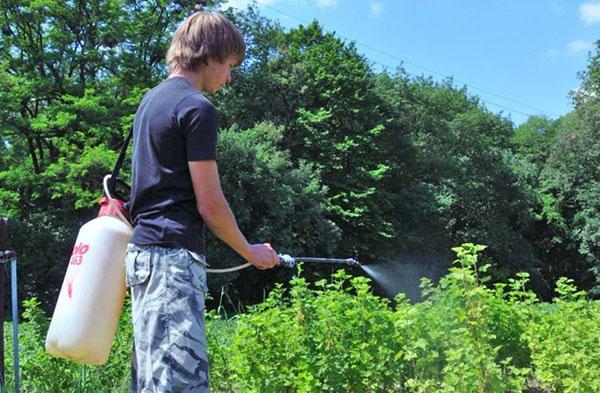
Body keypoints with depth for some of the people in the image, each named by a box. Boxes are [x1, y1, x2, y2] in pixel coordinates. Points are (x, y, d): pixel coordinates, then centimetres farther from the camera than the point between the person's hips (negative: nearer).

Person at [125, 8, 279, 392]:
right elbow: (210, 204, -12)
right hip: (174, 254, -10)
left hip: (144, 250, 10)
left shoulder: (151, 100, 17)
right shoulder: (197, 107, -11)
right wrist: (251, 252, 2)